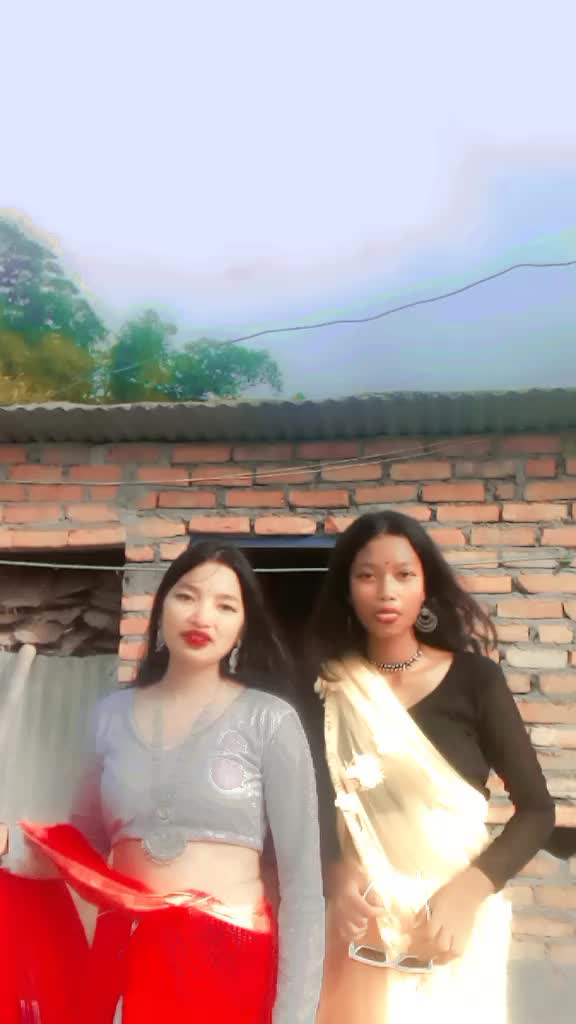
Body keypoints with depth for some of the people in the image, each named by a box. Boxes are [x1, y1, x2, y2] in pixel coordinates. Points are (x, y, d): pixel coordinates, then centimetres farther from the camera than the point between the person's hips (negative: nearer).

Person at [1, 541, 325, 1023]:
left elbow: (302, 879, -8)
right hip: (122, 956, 4)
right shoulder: (113, 713, 2)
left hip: (229, 958, -3)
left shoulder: (268, 719, -10)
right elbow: (85, 839, 14)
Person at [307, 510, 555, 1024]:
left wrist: (470, 889, -17)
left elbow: (537, 809, -5)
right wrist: (335, 875, -15)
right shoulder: (329, 686, -3)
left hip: (457, 919, -1)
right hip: (363, 921, 1)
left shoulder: (474, 678, -8)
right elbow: (313, 803, 2)